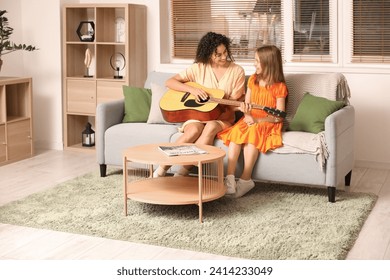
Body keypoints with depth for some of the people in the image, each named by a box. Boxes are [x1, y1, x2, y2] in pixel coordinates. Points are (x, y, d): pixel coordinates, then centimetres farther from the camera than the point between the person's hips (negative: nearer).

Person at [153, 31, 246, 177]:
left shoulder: (237, 71, 0)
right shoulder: (198, 68, -1)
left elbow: (235, 102, 1)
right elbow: (169, 82, -3)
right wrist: (191, 89, -18)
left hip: (221, 118, 1)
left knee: (211, 126, -36)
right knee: (195, 130, -36)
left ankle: (183, 171, -34)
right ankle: (161, 169, -25)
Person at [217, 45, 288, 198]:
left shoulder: (279, 87, -6)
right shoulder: (252, 80, 11)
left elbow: (279, 117, -10)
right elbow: (247, 104, 12)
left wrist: (257, 120, -20)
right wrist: (246, 111, -13)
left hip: (268, 123, -5)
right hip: (250, 119, 5)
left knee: (252, 133, -35)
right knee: (236, 132, -27)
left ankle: (246, 179, -33)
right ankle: (229, 179, -36)